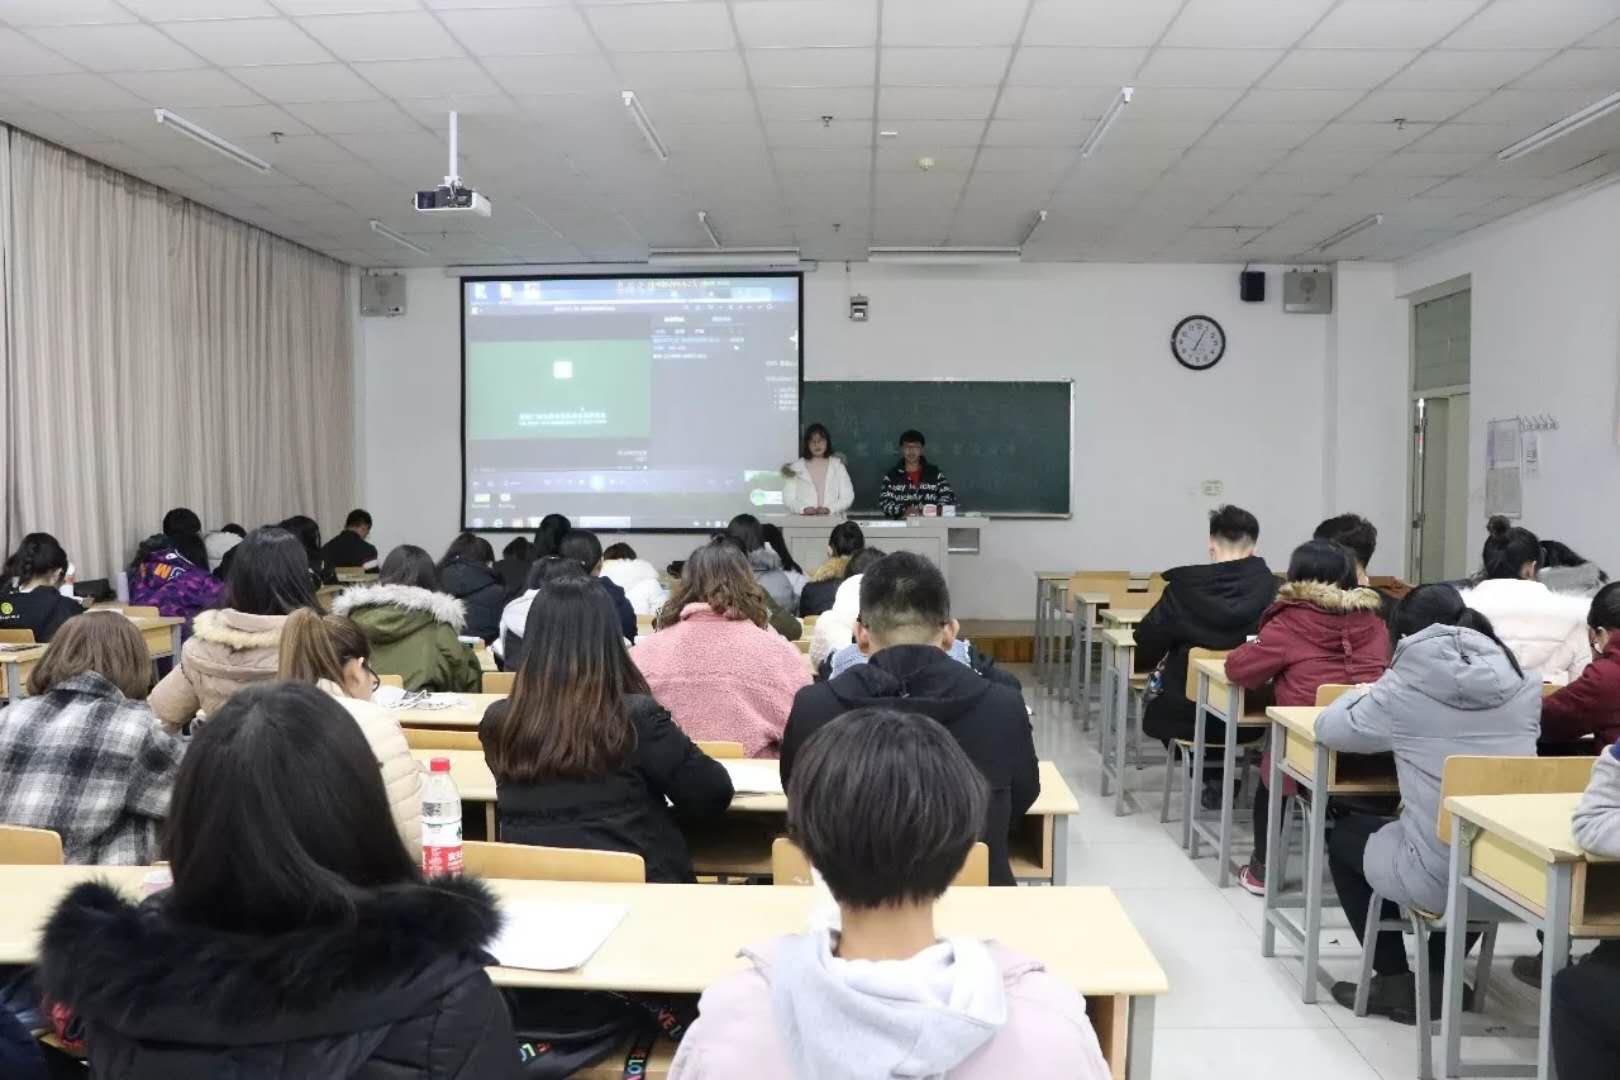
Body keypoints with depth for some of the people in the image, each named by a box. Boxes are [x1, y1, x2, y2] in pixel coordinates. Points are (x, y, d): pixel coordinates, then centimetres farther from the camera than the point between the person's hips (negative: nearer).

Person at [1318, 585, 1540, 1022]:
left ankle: (1396, 984, 25)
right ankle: (1441, 976, 36)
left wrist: (1368, 696, 21)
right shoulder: (1522, 683, 3)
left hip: (1437, 878, -5)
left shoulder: (1406, 687, -10)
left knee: (1345, 835, 25)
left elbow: (1329, 728, 1)